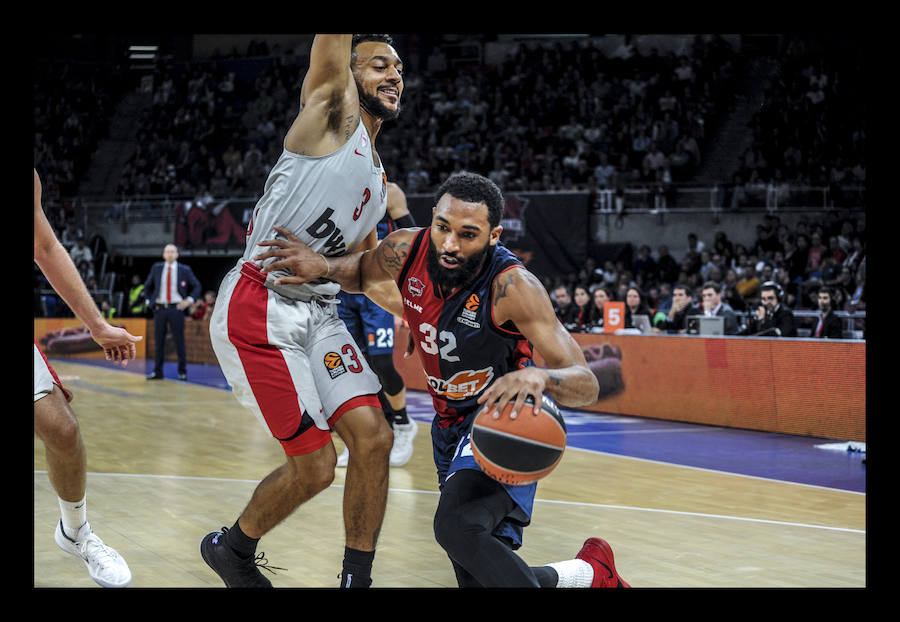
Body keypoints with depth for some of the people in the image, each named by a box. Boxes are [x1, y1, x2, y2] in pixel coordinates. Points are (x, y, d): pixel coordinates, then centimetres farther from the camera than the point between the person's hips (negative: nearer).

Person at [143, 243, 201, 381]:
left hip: (176, 309, -2)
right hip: (159, 309, 2)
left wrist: (189, 300, -3)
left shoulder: (185, 270, 2)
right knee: (158, 341, 4)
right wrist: (149, 301, 9)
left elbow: (196, 287, 10)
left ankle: (182, 372, 5)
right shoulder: (156, 268, 8)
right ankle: (157, 372, 10)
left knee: (179, 341, -2)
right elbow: (147, 286, 20)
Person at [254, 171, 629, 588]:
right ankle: (587, 574, 30)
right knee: (478, 579, 6)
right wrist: (323, 266, -12)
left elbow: (586, 385, -31)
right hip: (451, 423, 6)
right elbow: (362, 273, 11)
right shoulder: (405, 252, -15)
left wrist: (538, 377, -54)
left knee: (458, 527, -34)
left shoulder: (511, 286, -29)